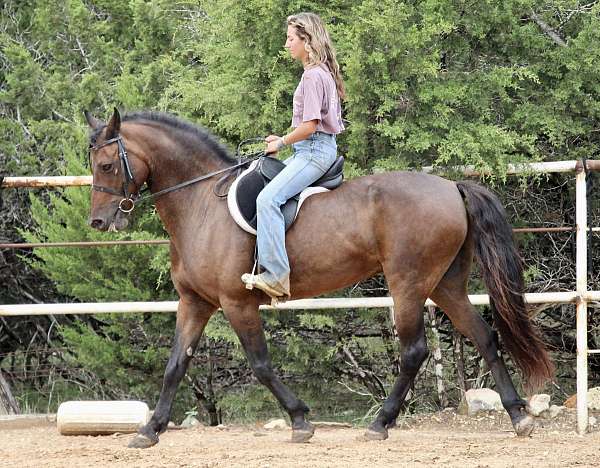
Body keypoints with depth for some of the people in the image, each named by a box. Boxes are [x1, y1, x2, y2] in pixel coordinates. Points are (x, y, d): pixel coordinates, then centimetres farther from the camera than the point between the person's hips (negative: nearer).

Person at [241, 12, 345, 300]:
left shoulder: (313, 75, -15)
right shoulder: (323, 72, 17)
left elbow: (309, 125, -21)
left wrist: (281, 143, -8)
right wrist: (284, 141, 16)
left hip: (314, 150, -11)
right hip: (314, 149, 11)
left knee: (268, 198, -24)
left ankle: (277, 275, -30)